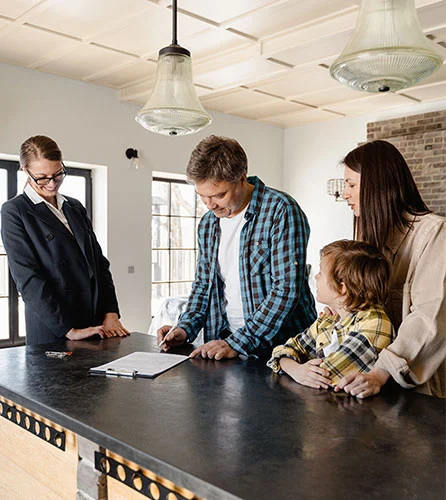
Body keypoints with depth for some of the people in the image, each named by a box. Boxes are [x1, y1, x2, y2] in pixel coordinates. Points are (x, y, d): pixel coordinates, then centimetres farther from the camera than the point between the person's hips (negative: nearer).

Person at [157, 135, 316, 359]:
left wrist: (238, 343, -17)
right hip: (223, 341, 5)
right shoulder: (208, 223, 10)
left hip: (280, 343, -4)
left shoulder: (280, 210, -11)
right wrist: (186, 327, 4)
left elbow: (286, 289, -16)